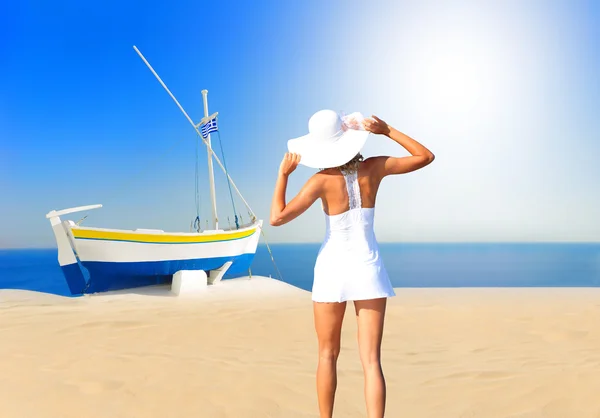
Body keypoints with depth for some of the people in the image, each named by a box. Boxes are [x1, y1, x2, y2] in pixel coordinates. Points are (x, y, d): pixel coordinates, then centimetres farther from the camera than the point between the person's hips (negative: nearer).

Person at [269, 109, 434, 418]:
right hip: (367, 270, 1)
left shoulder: (322, 180, -13)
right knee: (371, 361, 1)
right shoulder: (374, 168, -6)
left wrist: (283, 173, -10)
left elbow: (277, 218, -18)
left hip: (333, 269, -1)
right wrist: (387, 131, 2)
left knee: (328, 355, 18)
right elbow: (426, 157, 7)